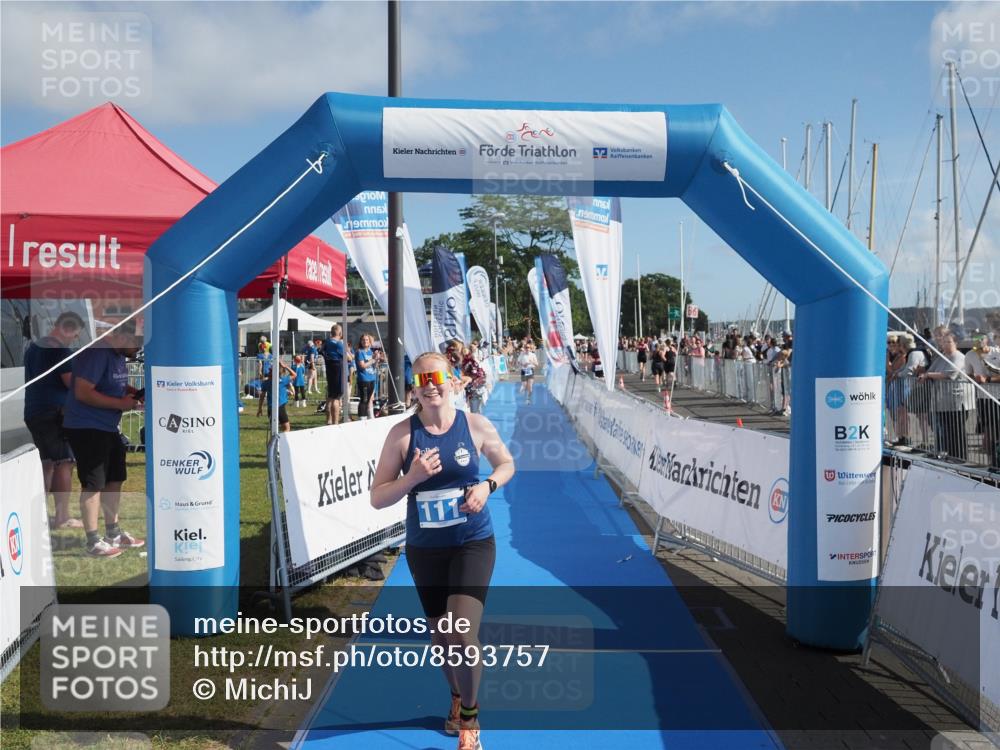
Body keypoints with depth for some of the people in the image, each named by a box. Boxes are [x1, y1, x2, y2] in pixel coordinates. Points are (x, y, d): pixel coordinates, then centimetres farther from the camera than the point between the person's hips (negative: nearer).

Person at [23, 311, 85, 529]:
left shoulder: (32, 348, 15)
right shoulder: (60, 350, -14)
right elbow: (71, 382, -16)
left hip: (33, 412, 9)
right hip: (54, 413, -9)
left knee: (47, 463, 15)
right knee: (64, 463, -4)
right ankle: (62, 517, -4)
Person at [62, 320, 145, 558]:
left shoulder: (118, 354, 10)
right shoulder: (96, 352, -20)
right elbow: (83, 393, -26)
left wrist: (132, 393, 3)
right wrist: (121, 403, -21)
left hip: (108, 428, 10)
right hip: (86, 428, -10)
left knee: (115, 479, 15)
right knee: (93, 484, -5)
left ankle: (113, 533, 27)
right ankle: (93, 542, 4)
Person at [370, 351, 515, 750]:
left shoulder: (475, 425, -8)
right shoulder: (402, 433, -8)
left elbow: (507, 463, 9)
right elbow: (377, 498, -6)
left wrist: (488, 486, -12)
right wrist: (413, 477, -23)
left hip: (473, 544, -2)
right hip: (424, 549, 2)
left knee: (462, 635, -15)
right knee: (441, 638, 16)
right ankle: (457, 698, 48)